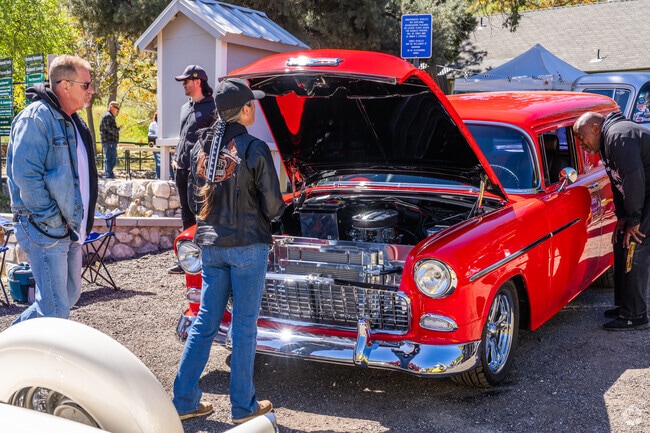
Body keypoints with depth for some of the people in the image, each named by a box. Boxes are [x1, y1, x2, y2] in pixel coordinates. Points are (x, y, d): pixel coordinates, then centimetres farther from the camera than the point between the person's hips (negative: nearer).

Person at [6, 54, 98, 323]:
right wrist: (52, 220, -19)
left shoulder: (72, 120, 15)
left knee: (70, 295, 17)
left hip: (71, 228, 10)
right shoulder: (36, 117, -15)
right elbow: (25, 175, -22)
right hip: (46, 230, -9)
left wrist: (79, 222, 15)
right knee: (55, 310, -8)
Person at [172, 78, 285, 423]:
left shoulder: (202, 146, 5)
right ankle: (243, 407, 14)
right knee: (244, 325, 4)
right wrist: (262, 219, 13)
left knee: (205, 322, 13)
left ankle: (184, 401, 18)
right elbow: (273, 205, -9)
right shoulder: (253, 149, -13)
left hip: (210, 245, 6)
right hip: (247, 245, -6)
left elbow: (195, 197, 12)